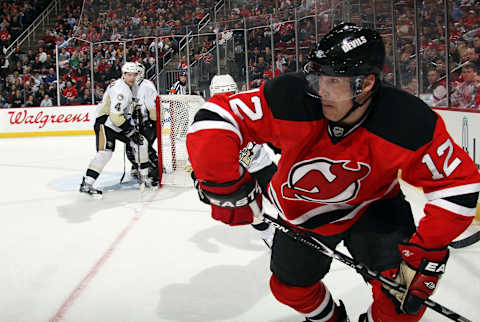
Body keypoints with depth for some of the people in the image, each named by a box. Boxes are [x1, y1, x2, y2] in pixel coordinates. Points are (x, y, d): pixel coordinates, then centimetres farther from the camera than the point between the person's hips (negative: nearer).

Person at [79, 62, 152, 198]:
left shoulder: (130, 87, 10)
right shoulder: (120, 89, -22)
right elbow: (116, 115, -28)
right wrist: (131, 130, -22)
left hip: (120, 124, 10)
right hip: (105, 122, -10)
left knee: (141, 142, 5)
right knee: (105, 152, -24)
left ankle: (143, 177, 15)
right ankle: (86, 185, -21)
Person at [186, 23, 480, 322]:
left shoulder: (412, 124, -30)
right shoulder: (291, 98, -33)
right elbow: (214, 120, -31)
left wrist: (426, 251, -27)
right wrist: (226, 186, -34)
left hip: (372, 205, -1)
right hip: (301, 211, 1)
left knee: (405, 284, -16)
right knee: (291, 286, 14)